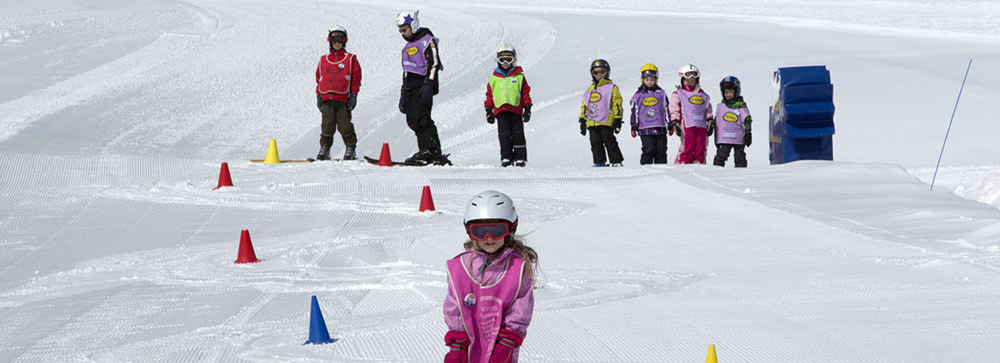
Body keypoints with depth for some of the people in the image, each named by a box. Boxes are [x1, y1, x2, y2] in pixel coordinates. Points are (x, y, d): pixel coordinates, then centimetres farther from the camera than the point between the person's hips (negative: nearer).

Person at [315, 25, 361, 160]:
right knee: (327, 125, -2)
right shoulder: (323, 60, 17)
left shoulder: (350, 59, 8)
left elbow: (356, 78, 5)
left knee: (345, 126, -5)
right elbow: (318, 79, 20)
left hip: (343, 99, -2)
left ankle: (350, 149, 6)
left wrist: (353, 96, -1)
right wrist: (318, 96, 13)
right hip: (327, 99, 2)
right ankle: (324, 148, 7)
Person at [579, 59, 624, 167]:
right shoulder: (590, 89, 20)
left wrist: (617, 120, -8)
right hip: (592, 122, 6)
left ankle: (616, 162, -3)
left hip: (606, 122, -6)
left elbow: (617, 104, -1)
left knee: (609, 142, -7)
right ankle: (599, 163, 6)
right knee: (596, 144, 3)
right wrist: (582, 121, 16)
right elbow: (585, 105, 22)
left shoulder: (611, 87, 4)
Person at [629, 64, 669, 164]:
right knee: (648, 151, -9)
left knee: (661, 151, 3)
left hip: (660, 128, 2)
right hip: (645, 129, -2)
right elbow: (635, 112, 6)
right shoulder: (638, 95, 5)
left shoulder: (661, 93, 10)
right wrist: (634, 127, 2)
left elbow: (666, 109, 14)